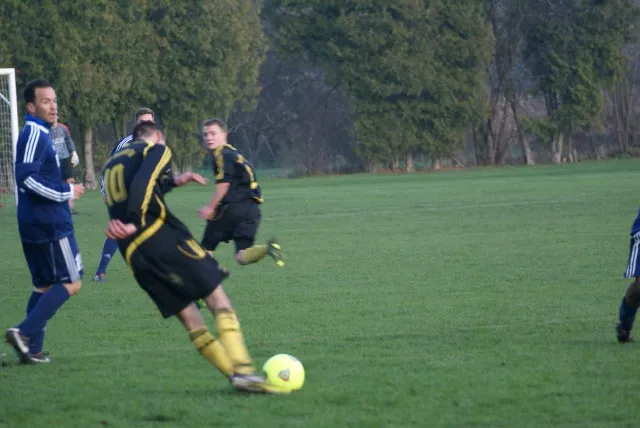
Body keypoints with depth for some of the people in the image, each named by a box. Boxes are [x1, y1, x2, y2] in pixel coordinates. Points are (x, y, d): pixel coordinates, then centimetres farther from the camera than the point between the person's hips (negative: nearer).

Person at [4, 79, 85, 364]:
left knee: (44, 285, 13)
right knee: (71, 283, -7)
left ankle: (32, 349, 9)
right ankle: (24, 332, -15)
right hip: (49, 223, -10)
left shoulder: (37, 134, 16)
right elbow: (27, 177, -25)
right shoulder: (35, 134, -15)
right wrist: (66, 192, -16)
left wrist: (62, 191, 16)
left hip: (34, 223, 10)